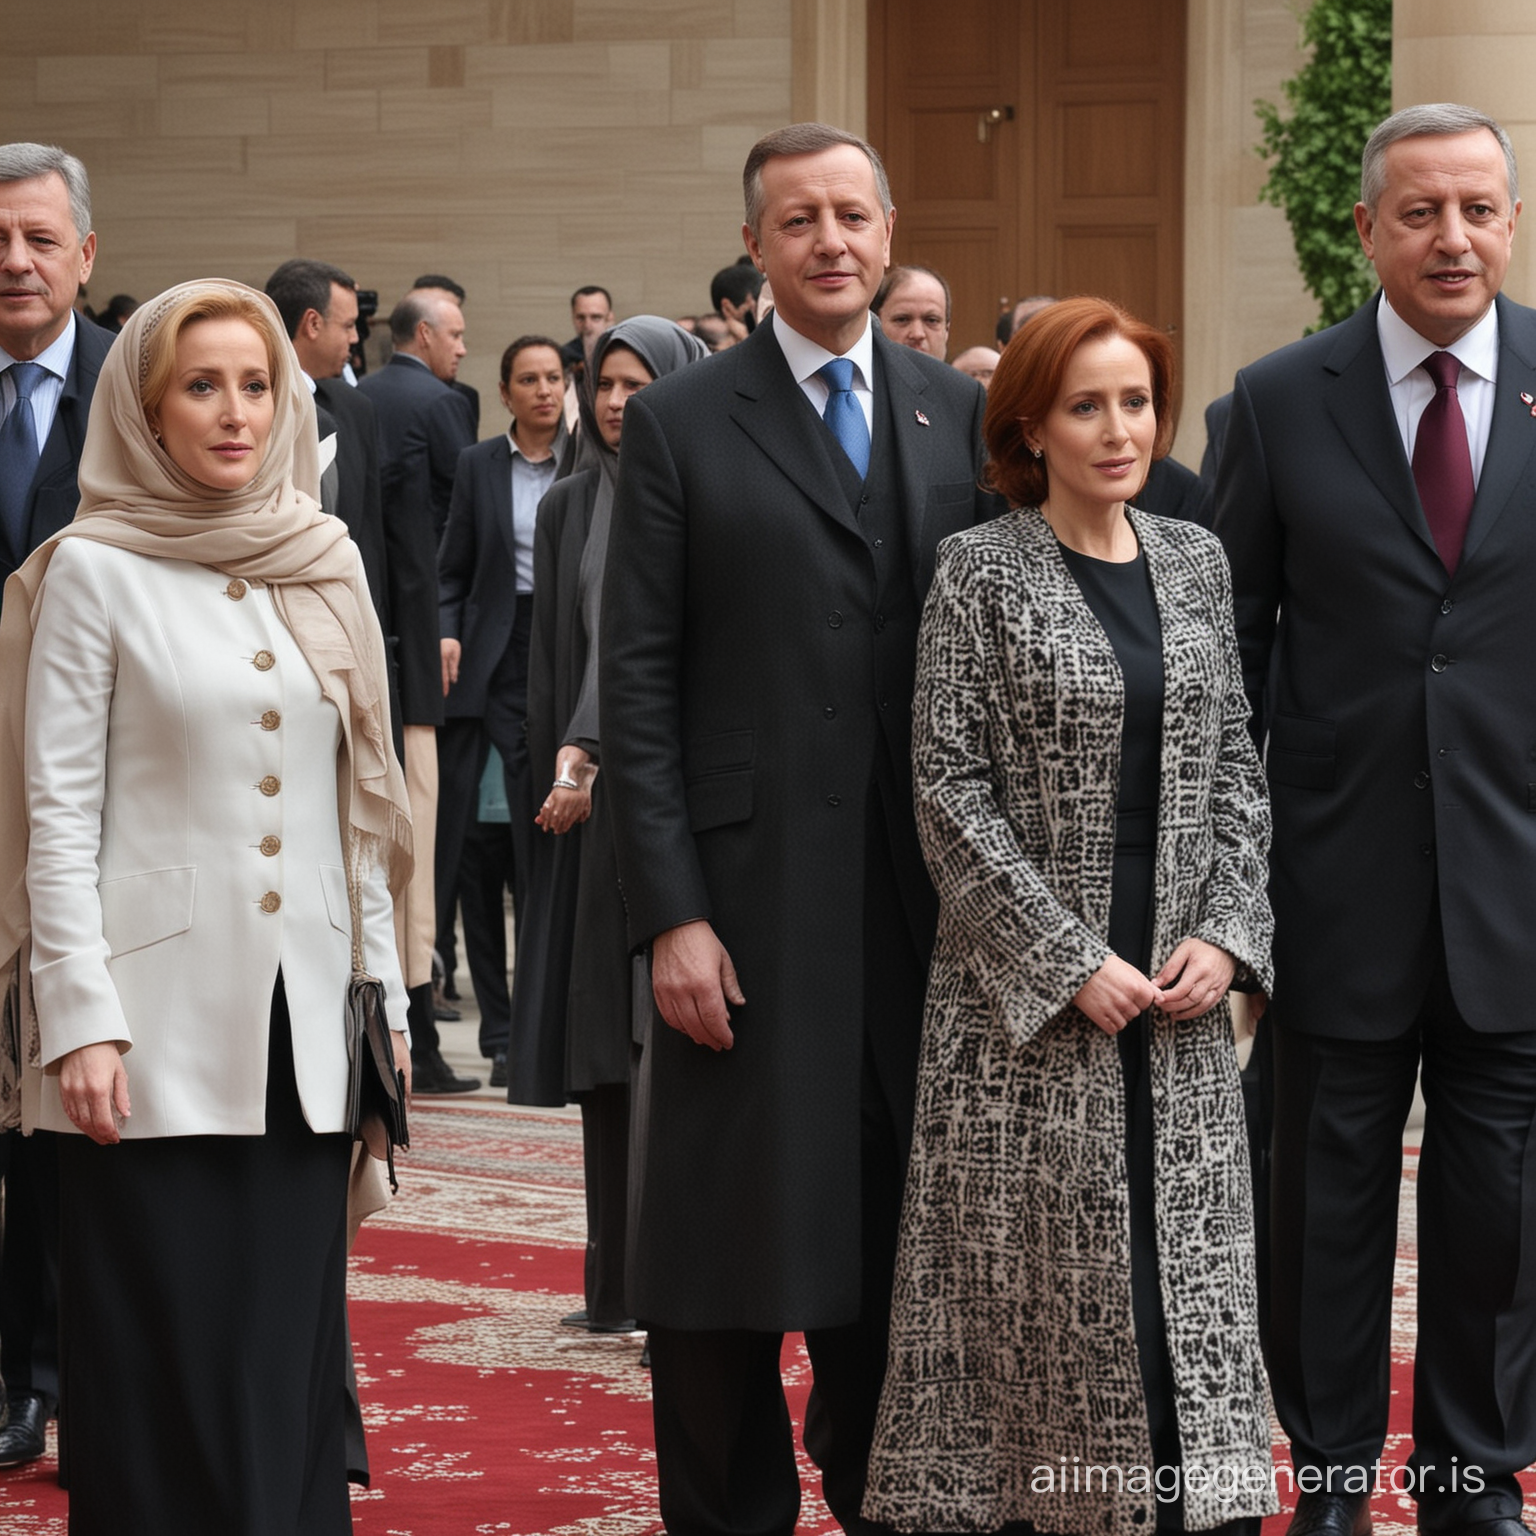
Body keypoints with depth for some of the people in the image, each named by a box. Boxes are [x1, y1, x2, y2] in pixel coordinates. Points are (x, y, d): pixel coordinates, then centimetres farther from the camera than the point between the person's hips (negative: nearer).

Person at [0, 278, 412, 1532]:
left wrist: (384, 990, 12)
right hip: (158, 1030, -4)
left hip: (304, 1026, 4)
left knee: (290, 1358, 5)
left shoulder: (325, 565, 12)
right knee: (162, 1365, -2)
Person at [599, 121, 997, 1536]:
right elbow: (638, 679, -3)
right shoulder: (680, 424, 1)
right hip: (751, 890, -3)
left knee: (897, 1223, 11)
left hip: (926, 890, 3)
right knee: (731, 1238, 1)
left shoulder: (965, 414, 10)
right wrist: (671, 912, -10)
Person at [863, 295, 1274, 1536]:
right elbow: (950, 788, -8)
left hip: (1177, 1002, 4)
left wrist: (1226, 935, -3)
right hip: (1028, 999, -4)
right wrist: (1071, 963, -13)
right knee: (1029, 1285, 0)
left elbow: (1234, 769, 11)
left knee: (1182, 1280, 4)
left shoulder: (1195, 561, 9)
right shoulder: (981, 571, -4)